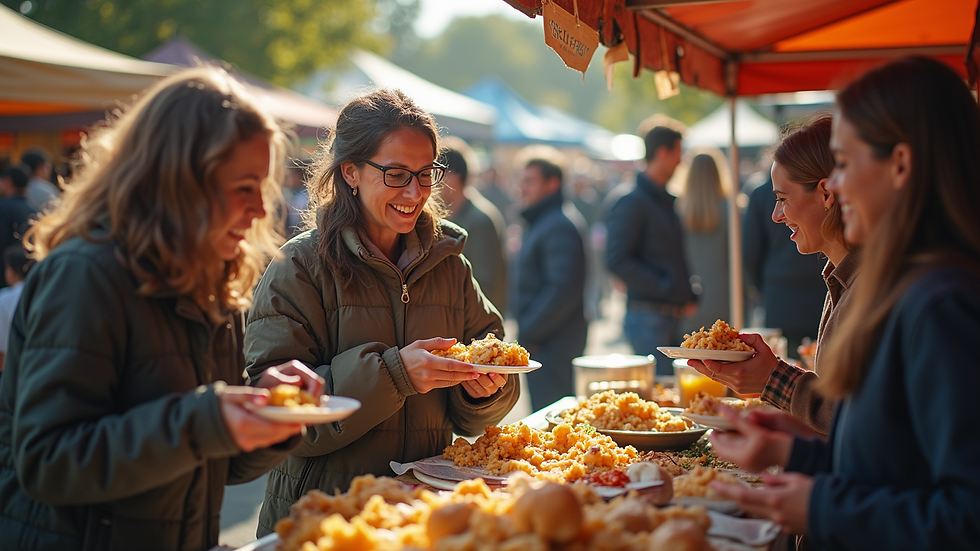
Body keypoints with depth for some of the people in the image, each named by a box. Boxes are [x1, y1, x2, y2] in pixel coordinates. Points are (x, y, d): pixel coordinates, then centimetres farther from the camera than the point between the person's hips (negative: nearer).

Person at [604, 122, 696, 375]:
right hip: (647, 318, -9)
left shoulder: (665, 201, 19)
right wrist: (663, 288, -18)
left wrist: (689, 295, 12)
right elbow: (617, 259, -18)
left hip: (673, 316, 9)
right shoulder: (631, 200, -9)